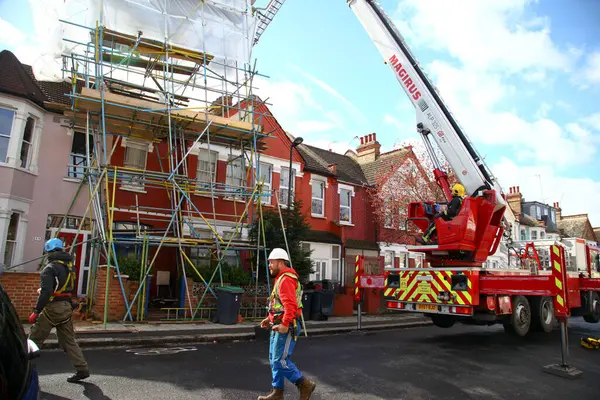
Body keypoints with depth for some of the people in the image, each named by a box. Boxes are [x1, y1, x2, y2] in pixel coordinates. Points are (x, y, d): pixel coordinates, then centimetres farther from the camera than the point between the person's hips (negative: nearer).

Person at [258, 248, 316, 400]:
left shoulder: (286, 279, -17)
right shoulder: (280, 279, 18)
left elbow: (290, 305, -27)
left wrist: (285, 324, -30)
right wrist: (270, 319, 16)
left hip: (287, 328, -11)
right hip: (279, 326, 11)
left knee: (280, 361, -7)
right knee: (274, 360, 13)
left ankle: (305, 385, 5)